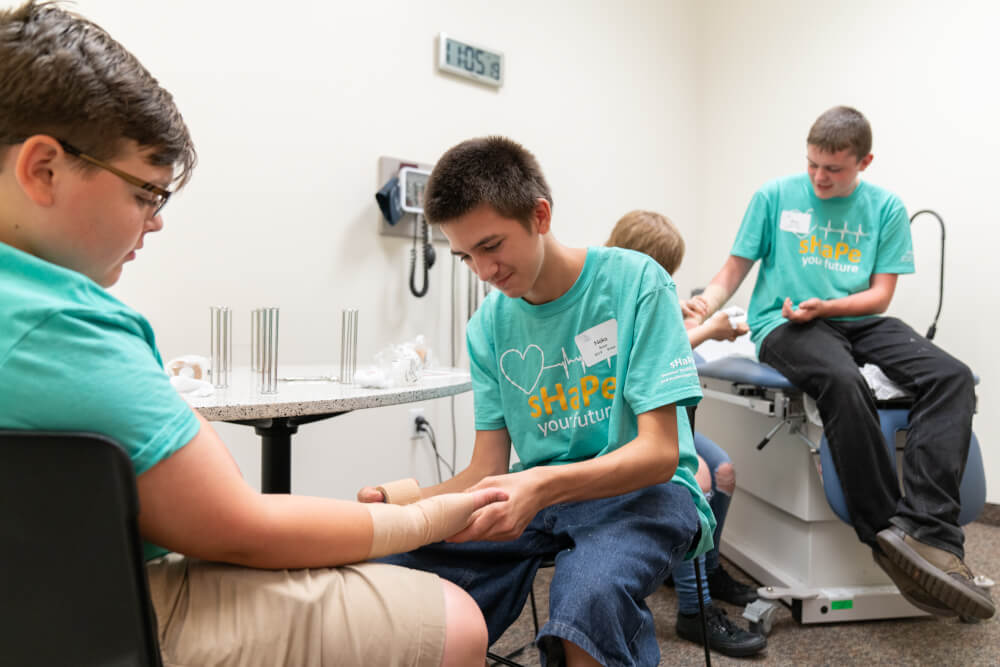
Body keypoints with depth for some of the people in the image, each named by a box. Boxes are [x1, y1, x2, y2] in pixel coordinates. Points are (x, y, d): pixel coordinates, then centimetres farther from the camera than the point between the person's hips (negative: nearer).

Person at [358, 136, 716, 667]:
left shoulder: (637, 282, -10)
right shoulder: (489, 324, 3)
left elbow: (659, 452, -14)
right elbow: (486, 470, 2)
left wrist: (543, 484, -32)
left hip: (641, 490, -3)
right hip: (537, 499, 4)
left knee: (589, 594, -37)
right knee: (396, 570, -20)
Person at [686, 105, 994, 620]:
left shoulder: (885, 207, 10)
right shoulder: (775, 197, 6)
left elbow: (880, 294, 5)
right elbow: (735, 268, 6)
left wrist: (823, 307, -14)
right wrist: (706, 303, -15)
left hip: (858, 321, 4)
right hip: (784, 323, -3)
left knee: (952, 377, -23)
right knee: (843, 381, -36)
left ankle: (928, 532, -33)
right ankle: (887, 534, -26)